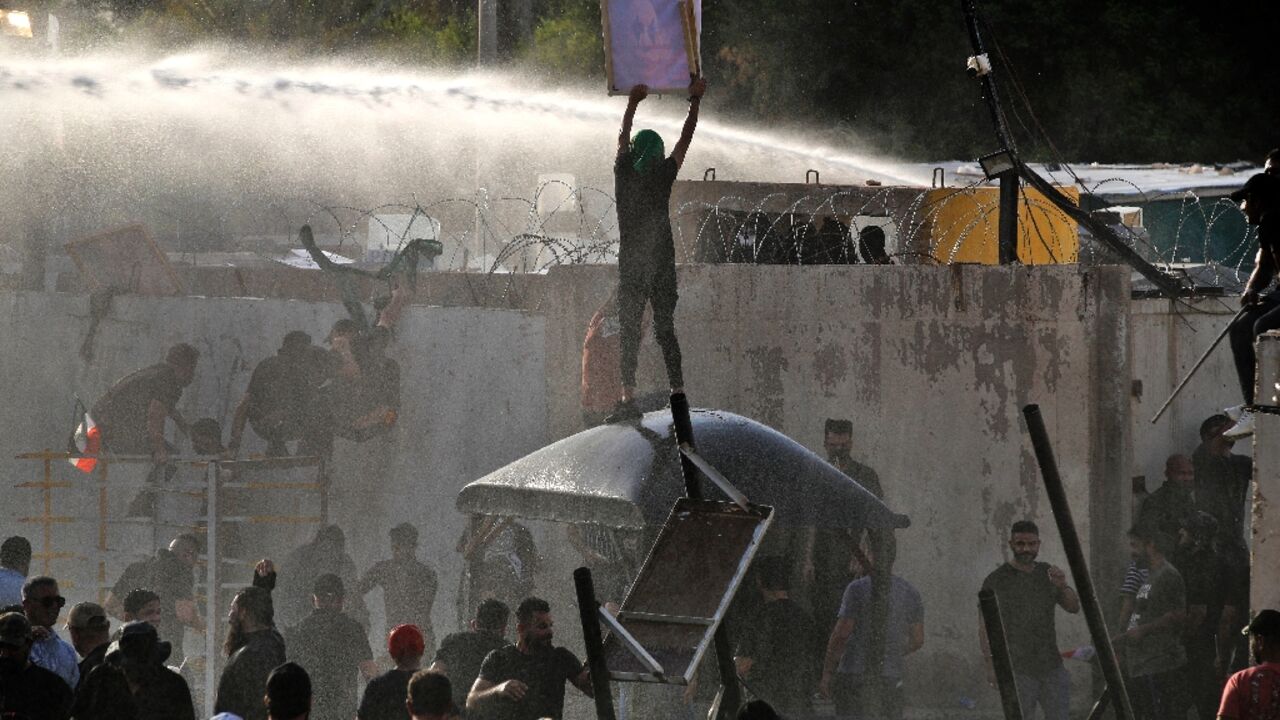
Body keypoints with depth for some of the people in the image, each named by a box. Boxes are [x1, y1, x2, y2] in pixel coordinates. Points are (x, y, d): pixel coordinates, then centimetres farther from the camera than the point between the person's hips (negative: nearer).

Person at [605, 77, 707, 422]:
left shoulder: (624, 173, 0)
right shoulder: (663, 176, -2)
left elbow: (623, 138, 17)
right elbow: (686, 139, 9)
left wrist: (632, 104, 32)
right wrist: (695, 102, 20)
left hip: (630, 265, 0)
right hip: (662, 264, 0)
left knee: (628, 331, -2)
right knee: (665, 330, 7)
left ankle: (629, 397, -14)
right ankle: (677, 392, 4)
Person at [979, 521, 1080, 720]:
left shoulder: (1047, 574, 13)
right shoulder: (997, 580, -2)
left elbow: (1074, 607, 9)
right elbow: (985, 626, -4)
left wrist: (1062, 587, -12)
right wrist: (991, 664, -13)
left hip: (1051, 666, 5)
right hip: (1017, 670, -5)